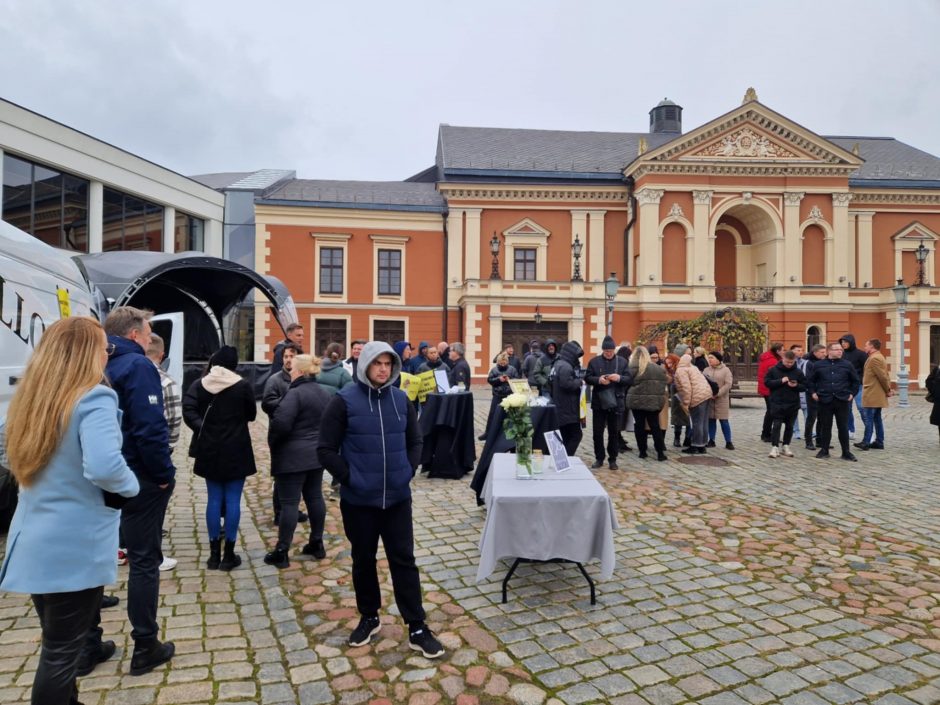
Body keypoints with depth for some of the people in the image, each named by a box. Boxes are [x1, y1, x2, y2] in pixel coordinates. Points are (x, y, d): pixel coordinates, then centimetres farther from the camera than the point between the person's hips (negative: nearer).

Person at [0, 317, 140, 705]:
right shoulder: (93, 398, -20)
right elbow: (103, 466, -33)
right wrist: (132, 486, -14)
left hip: (35, 539, 8)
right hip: (76, 546, -8)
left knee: (57, 641, 24)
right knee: (60, 650, 7)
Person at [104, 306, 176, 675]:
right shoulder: (138, 366, -16)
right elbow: (150, 427, -25)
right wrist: (165, 474, -15)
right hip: (139, 480, -8)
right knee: (144, 562, 3)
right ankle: (145, 648, 14)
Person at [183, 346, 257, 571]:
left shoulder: (199, 384, 1)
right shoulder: (242, 385, -7)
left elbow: (188, 411, -10)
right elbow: (251, 414, 3)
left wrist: (203, 428, -2)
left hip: (209, 450, 3)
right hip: (235, 450, -3)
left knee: (214, 499, 10)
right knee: (233, 500, 2)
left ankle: (214, 553, 16)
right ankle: (229, 554, 7)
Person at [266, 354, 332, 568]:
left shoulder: (295, 393, -18)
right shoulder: (325, 393, 9)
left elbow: (281, 422, -27)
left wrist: (273, 443, -10)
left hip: (292, 456, -8)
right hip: (317, 454, 8)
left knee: (289, 502, -2)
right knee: (315, 497, 14)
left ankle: (281, 552, 6)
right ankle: (317, 544, 24)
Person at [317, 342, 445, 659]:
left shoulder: (401, 399, 1)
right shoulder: (344, 401, -9)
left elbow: (415, 441, 13)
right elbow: (326, 449, -7)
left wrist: (408, 471, 0)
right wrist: (349, 477, -13)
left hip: (397, 497, 2)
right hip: (358, 499, -2)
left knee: (404, 560, 7)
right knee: (363, 560, 15)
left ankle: (417, 628, 18)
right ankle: (369, 617, 36)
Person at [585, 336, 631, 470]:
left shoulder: (622, 362, 4)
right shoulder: (594, 361, 2)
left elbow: (629, 378, 2)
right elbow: (587, 378, 0)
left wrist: (619, 378, -19)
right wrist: (598, 380, -19)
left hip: (615, 402, 0)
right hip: (598, 402, 0)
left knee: (614, 432, 7)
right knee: (597, 432, 5)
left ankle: (612, 459, 18)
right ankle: (599, 458, 17)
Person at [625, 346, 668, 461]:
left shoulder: (633, 367, -7)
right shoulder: (658, 368, 6)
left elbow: (628, 382, -4)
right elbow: (664, 383, 10)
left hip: (637, 400, -3)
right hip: (654, 401, 3)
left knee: (639, 425, 7)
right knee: (655, 426, 8)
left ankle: (642, 451, 10)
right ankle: (660, 452, 7)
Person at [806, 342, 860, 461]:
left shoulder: (847, 365, 7)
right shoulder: (818, 365, 4)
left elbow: (855, 381, 15)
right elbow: (810, 381, 12)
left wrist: (851, 393, 6)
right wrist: (813, 393, 3)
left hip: (842, 401, 1)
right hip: (824, 401, 0)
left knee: (843, 427, 3)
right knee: (825, 426, 6)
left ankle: (846, 452, 11)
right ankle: (824, 450, 17)